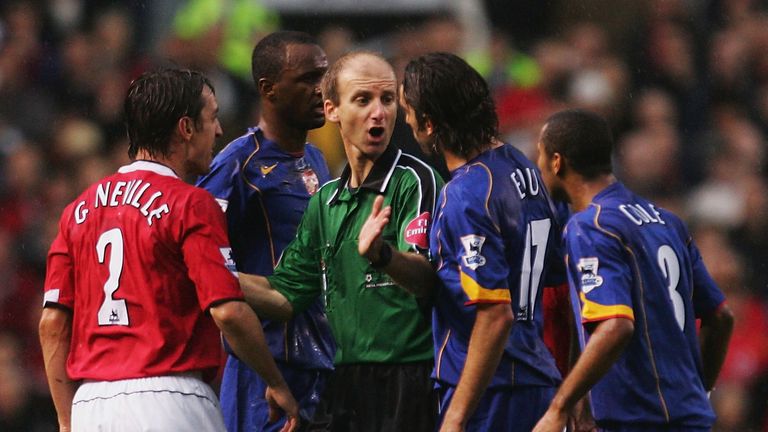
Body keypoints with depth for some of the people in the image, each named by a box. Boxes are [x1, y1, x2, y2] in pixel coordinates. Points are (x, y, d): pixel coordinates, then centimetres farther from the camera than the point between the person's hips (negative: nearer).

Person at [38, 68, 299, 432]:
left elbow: (52, 324, 11)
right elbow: (228, 311, -13)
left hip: (89, 403, 6)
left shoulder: (80, 208, 14)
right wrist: (277, 385, -1)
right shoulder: (190, 204, -5)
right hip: (167, 398, -6)